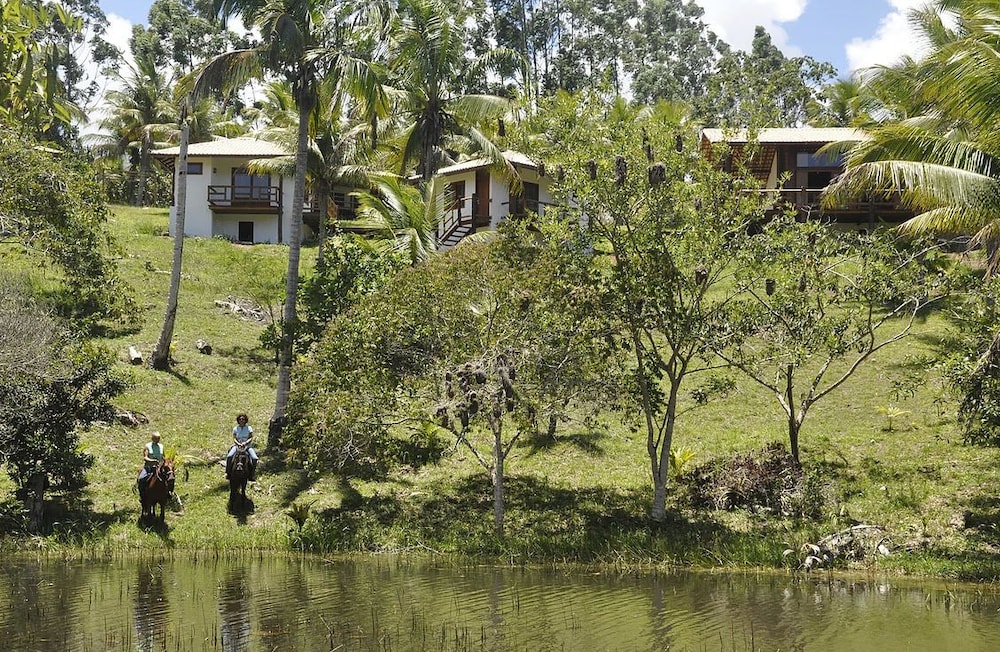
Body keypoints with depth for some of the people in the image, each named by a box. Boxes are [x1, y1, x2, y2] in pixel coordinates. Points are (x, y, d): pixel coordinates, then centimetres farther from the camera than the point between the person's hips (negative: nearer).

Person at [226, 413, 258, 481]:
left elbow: (251, 438, -3)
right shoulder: (235, 428, 8)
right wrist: (238, 443, -19)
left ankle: (253, 473, -8)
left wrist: (245, 442, -21)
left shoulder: (249, 428, 4)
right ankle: (228, 472, -15)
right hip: (237, 445, 0)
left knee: (254, 458, -26)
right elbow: (234, 439, 1)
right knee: (229, 456, -28)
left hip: (247, 446, 0)